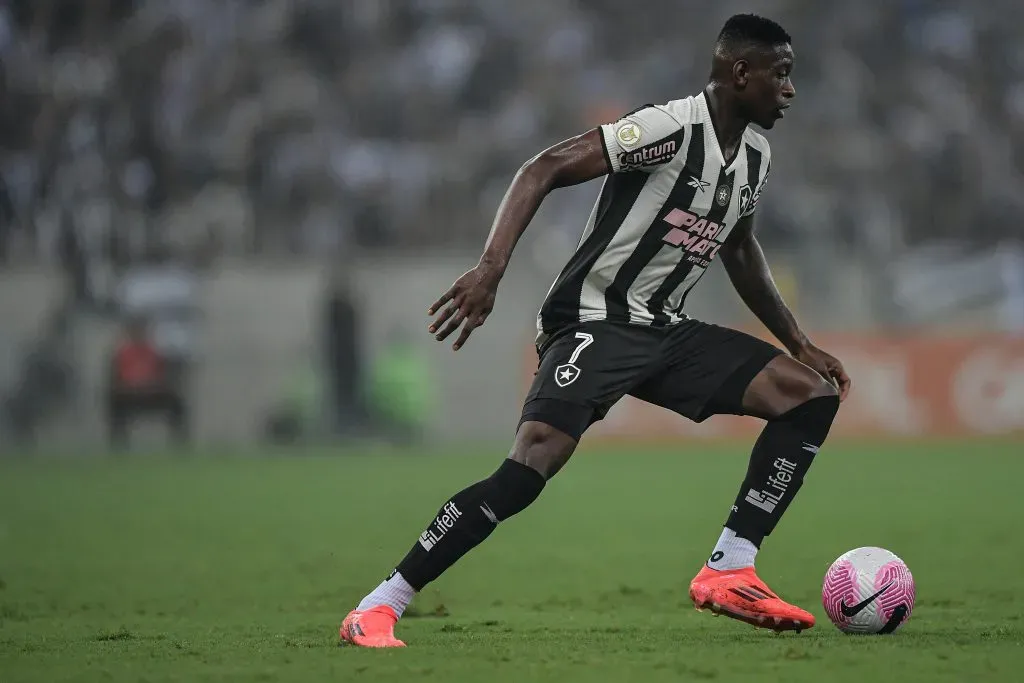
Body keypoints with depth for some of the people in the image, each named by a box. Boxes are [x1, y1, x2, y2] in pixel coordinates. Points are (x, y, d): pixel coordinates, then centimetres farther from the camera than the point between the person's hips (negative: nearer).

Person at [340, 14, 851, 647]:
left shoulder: (756, 155, 9)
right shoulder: (673, 127, -17)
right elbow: (545, 169, -23)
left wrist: (799, 344, 27)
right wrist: (491, 268, -34)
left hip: (666, 331, 8)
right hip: (593, 325, -8)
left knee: (814, 394, -3)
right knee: (527, 471, -26)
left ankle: (729, 573, -5)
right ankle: (376, 610, -16)